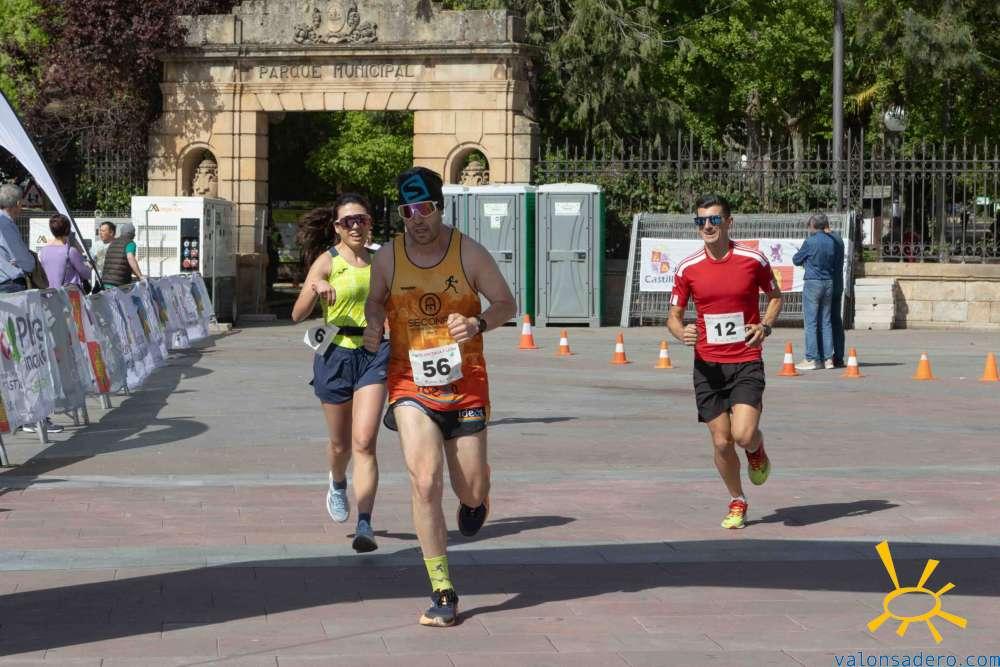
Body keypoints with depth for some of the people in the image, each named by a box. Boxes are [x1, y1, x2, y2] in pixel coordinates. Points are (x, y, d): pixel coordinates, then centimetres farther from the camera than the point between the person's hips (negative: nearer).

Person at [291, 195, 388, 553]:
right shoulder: (327, 261, -3)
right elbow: (297, 315, -11)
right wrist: (315, 289, -28)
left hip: (375, 354, 1)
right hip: (336, 353, -1)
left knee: (364, 442, -13)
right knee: (340, 444, 14)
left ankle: (365, 526, -16)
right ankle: (338, 485, 48)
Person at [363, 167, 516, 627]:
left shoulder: (469, 253, -6)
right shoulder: (387, 258, -1)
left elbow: (506, 303, 1)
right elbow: (375, 300, 17)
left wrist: (478, 323, -20)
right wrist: (373, 326, -6)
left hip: (465, 383, 0)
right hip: (411, 384, 0)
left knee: (471, 491, 5)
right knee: (424, 482, -17)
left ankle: (474, 497, 48)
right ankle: (443, 594, -9)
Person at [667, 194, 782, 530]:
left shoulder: (753, 259, -4)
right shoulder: (687, 267, -1)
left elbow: (775, 296, 11)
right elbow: (674, 315, 7)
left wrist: (765, 326, -8)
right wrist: (681, 332, -16)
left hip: (746, 361, -2)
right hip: (708, 365, 2)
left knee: (743, 434, -18)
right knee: (721, 442, 2)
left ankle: (757, 451, 20)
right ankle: (737, 501, 26)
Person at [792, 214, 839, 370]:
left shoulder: (810, 242, -11)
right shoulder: (832, 242, 5)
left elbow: (796, 260, 1)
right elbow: (838, 265, 14)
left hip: (813, 283, -6)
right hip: (829, 283, 6)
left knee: (811, 322, -2)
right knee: (826, 322, 10)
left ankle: (812, 359, -5)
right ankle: (827, 358, 10)